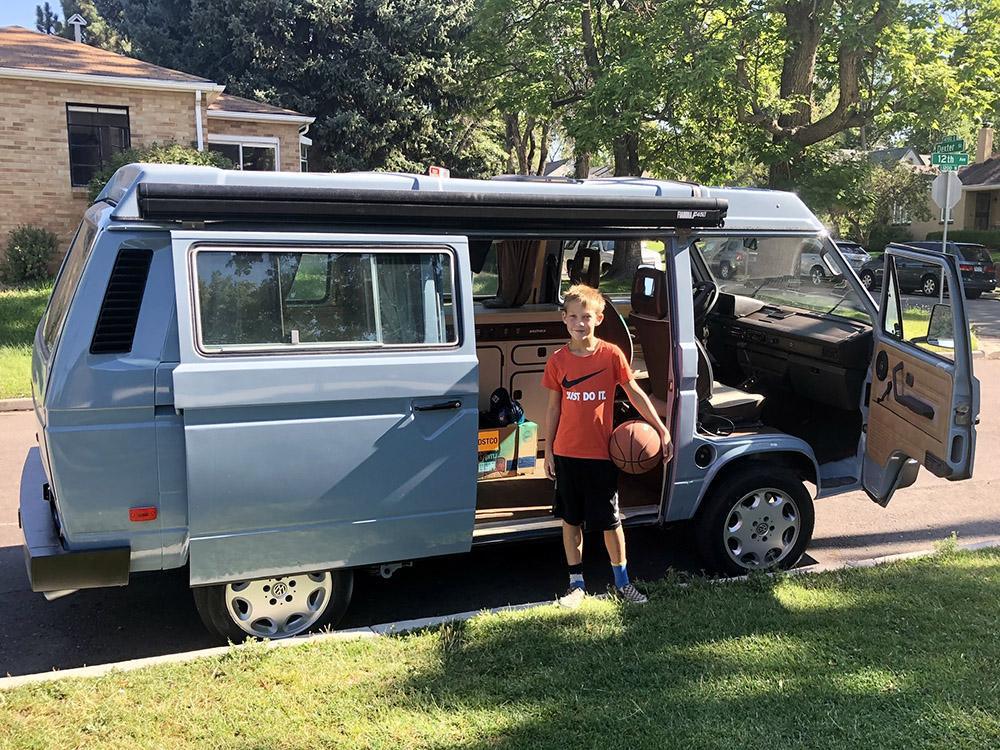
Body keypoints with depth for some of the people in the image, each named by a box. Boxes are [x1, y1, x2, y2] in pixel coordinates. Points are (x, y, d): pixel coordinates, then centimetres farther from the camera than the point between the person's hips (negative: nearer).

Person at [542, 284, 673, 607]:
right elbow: (554, 407, 5)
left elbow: (635, 393, 1)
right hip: (566, 454, 2)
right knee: (571, 520, 10)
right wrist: (548, 451, 6)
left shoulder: (611, 354, -6)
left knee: (610, 521, 8)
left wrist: (662, 431, -1)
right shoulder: (558, 361, -1)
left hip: (601, 453, -2)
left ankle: (622, 581, 27)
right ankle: (576, 584, 24)